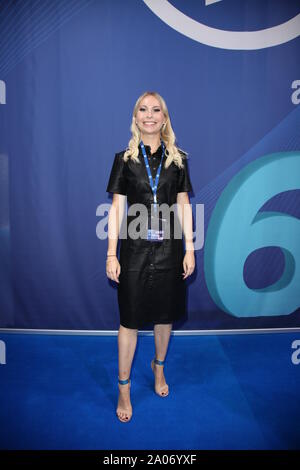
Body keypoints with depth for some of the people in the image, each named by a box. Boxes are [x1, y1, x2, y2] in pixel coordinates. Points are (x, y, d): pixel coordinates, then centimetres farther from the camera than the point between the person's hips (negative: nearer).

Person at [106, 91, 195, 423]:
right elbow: (117, 208, -1)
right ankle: (124, 388, 23)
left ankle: (158, 366, 41)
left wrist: (190, 249, 1)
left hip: (169, 247, 2)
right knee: (130, 318, 5)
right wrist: (111, 254, -6)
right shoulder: (124, 158, 2)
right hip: (135, 247, -1)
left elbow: (184, 206, 6)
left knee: (165, 314, 14)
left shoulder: (177, 158, 6)